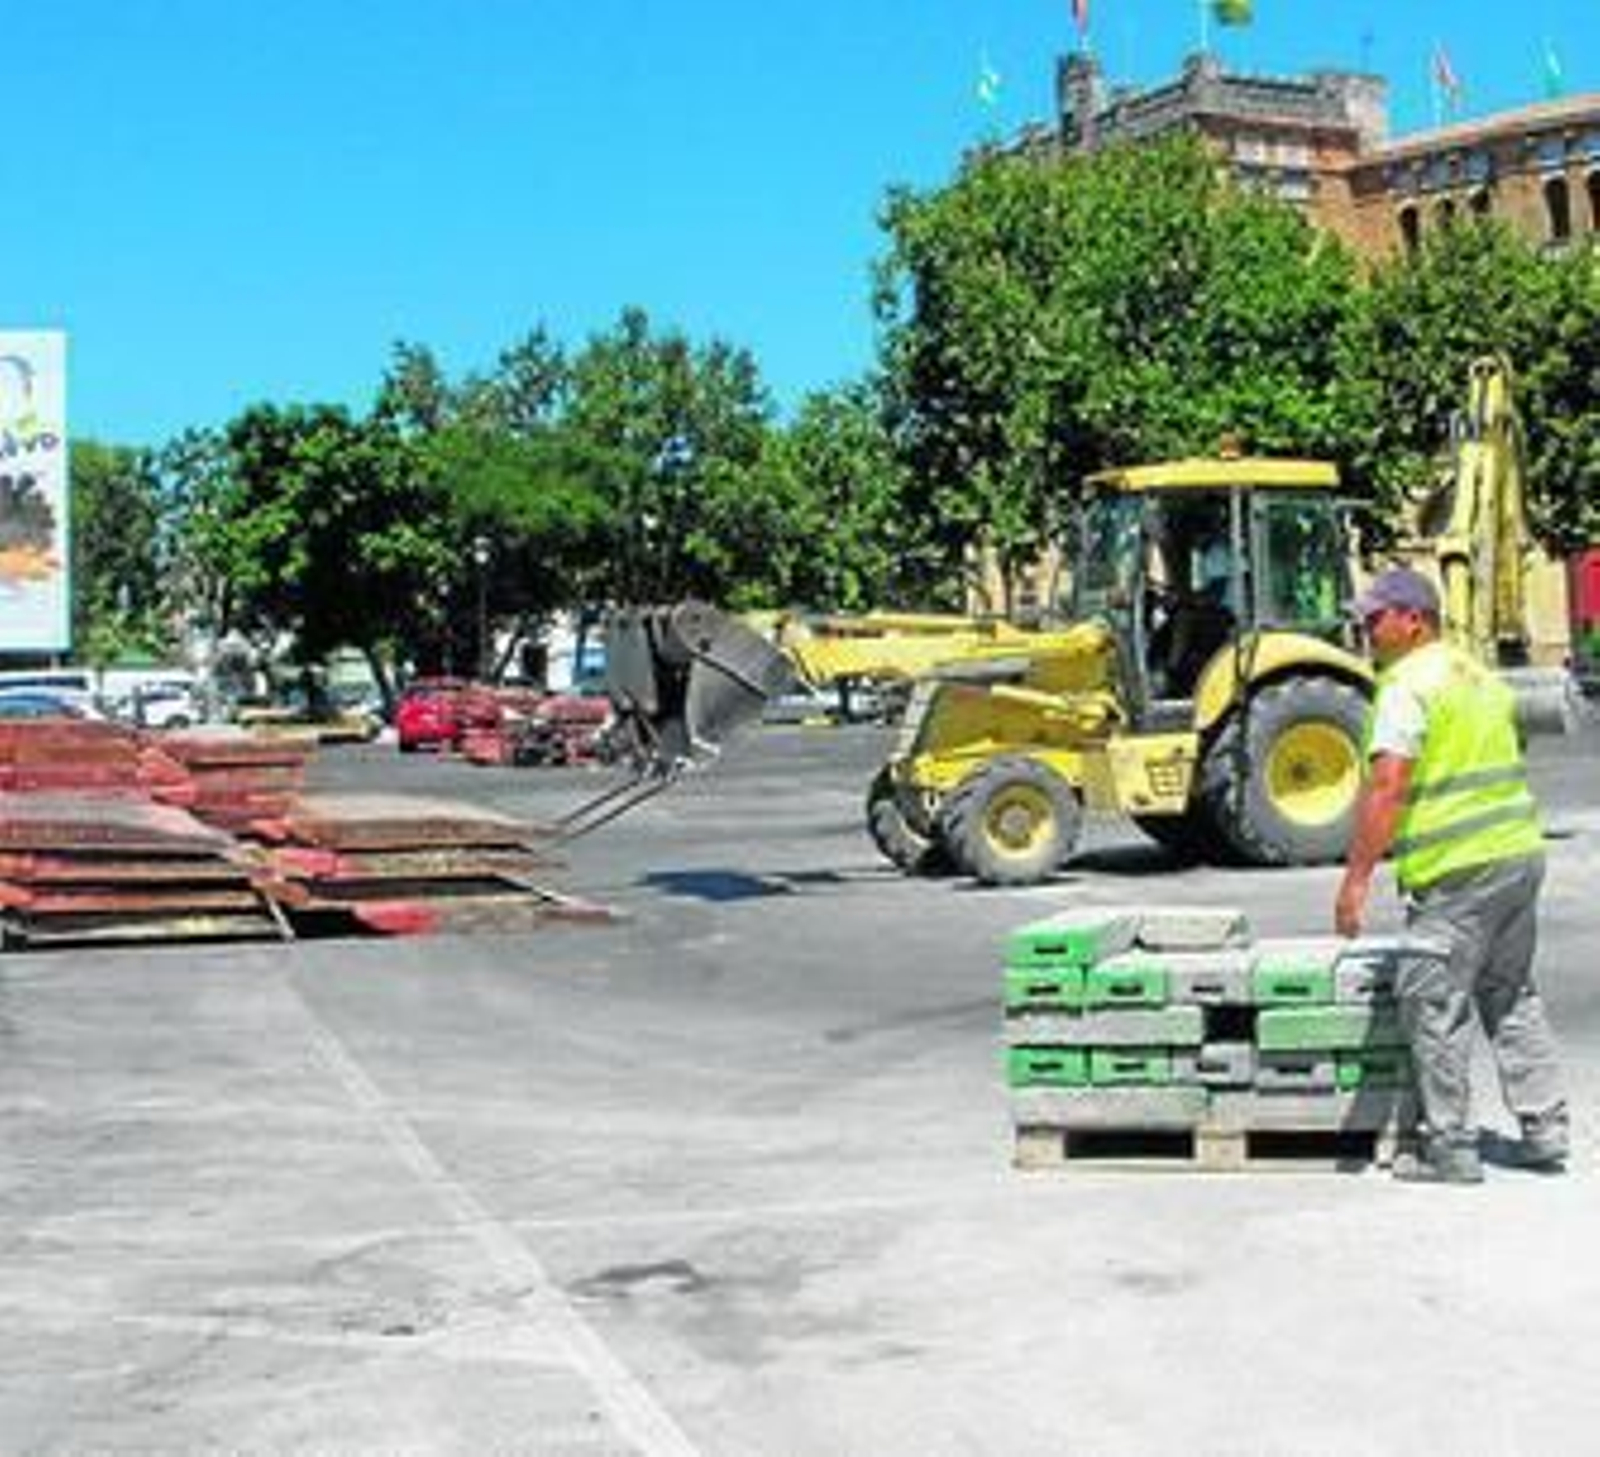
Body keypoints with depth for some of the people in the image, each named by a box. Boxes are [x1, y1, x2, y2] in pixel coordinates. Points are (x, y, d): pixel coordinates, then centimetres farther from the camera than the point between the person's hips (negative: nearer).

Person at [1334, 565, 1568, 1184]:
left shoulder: (1408, 685, -12)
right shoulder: (1479, 675, 16)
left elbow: (1387, 788, -21)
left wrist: (1356, 876, -20)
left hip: (1458, 871, -9)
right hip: (1520, 852, 9)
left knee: (1436, 1006, 0)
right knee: (1513, 995, 19)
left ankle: (1451, 1150, 5)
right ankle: (1544, 1129, 23)